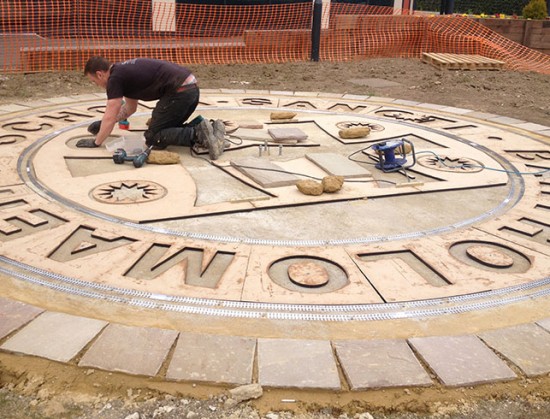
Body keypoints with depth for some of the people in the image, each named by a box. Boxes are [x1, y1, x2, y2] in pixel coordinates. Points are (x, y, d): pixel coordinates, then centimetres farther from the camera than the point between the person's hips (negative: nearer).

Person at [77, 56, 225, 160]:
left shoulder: (115, 78, -3)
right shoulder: (123, 71, 25)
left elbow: (110, 117, -2)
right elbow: (130, 108, 38)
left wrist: (96, 142, 11)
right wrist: (103, 124, 40)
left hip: (178, 91, -9)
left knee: (154, 137, 0)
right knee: (167, 129, 21)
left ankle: (197, 134, -17)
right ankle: (206, 129, 2)